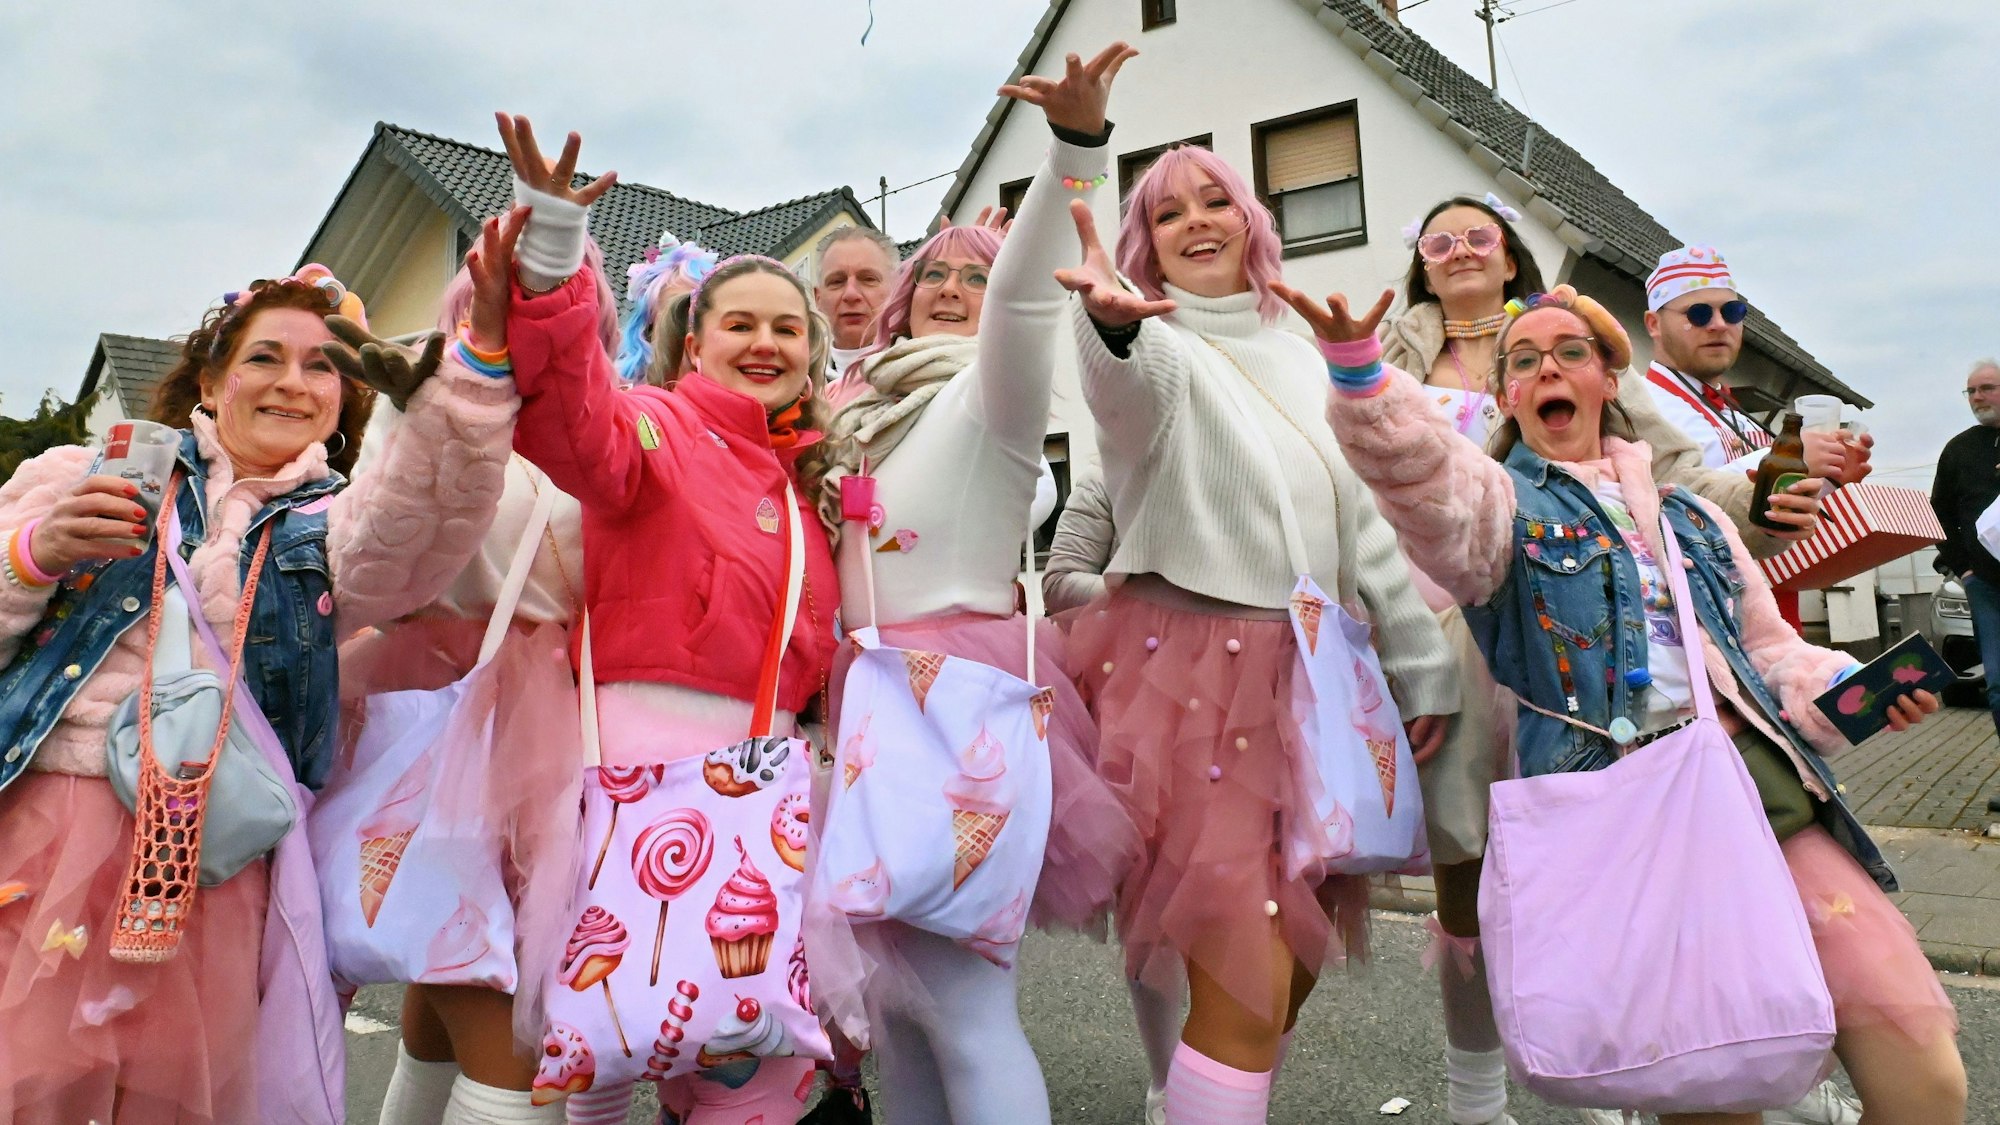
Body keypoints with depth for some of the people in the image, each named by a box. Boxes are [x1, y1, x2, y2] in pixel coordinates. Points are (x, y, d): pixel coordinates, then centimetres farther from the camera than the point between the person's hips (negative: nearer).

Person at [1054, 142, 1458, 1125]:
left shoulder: (1305, 361, 16)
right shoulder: (1161, 349, -1)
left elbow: (1369, 522, 17)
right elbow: (1134, 381, -28)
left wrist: (1420, 665, 15)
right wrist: (1113, 319, -52)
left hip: (1309, 676, 6)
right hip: (1188, 669, -6)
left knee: (1301, 956, 13)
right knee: (1249, 982, -11)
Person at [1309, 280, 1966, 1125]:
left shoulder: (1688, 515, 25)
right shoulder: (1502, 502, 8)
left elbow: (1767, 645, 29)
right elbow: (1425, 483, -16)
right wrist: (1358, 370, -34)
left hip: (1762, 776, 5)